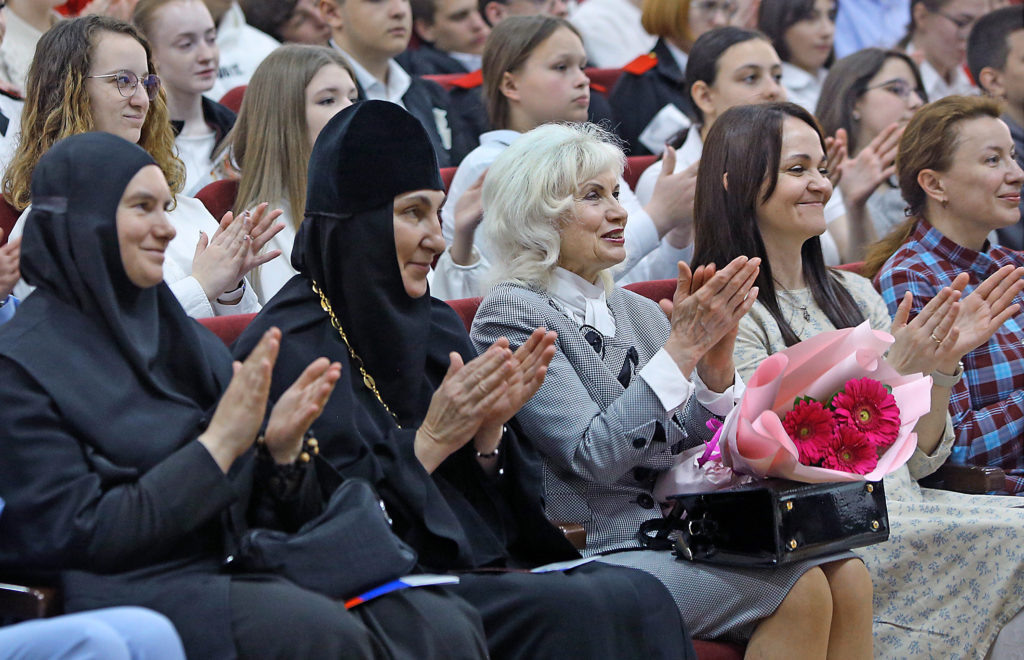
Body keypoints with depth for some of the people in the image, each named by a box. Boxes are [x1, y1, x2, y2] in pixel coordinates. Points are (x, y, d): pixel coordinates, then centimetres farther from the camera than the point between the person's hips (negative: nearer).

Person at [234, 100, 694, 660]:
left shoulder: (435, 325, 15)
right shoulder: (289, 345, -8)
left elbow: (495, 507, 15)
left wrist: (487, 431, -4)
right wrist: (431, 440, -16)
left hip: (477, 567, 7)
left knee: (640, 595, -20)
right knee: (574, 614, -29)